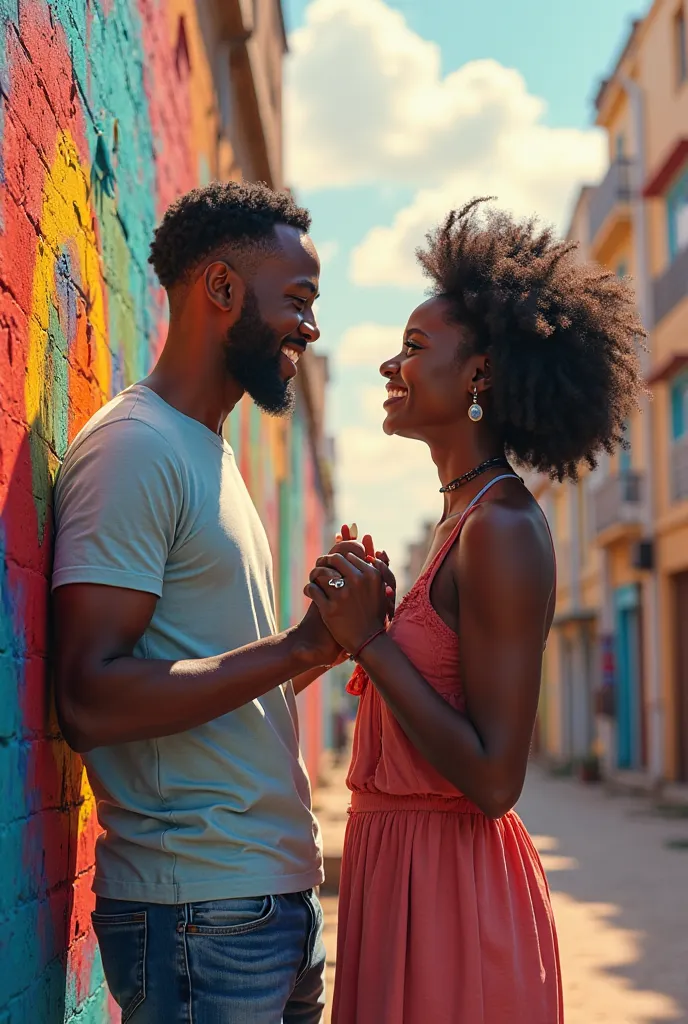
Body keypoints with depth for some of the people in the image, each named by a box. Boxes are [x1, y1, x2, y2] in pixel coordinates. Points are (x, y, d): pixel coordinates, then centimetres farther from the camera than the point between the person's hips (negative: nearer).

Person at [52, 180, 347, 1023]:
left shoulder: (209, 452, 17)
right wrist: (300, 645, -22)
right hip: (198, 912, -9)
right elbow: (91, 703, -23)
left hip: (277, 890, 9)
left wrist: (334, 637, 6)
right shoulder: (134, 447, -14)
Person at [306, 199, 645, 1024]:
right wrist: (365, 623, 11)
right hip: (402, 864, 9)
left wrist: (370, 642, -19)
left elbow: (494, 779, -22)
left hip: (448, 886, -9)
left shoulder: (502, 529, -17)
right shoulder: (466, 520, 10)